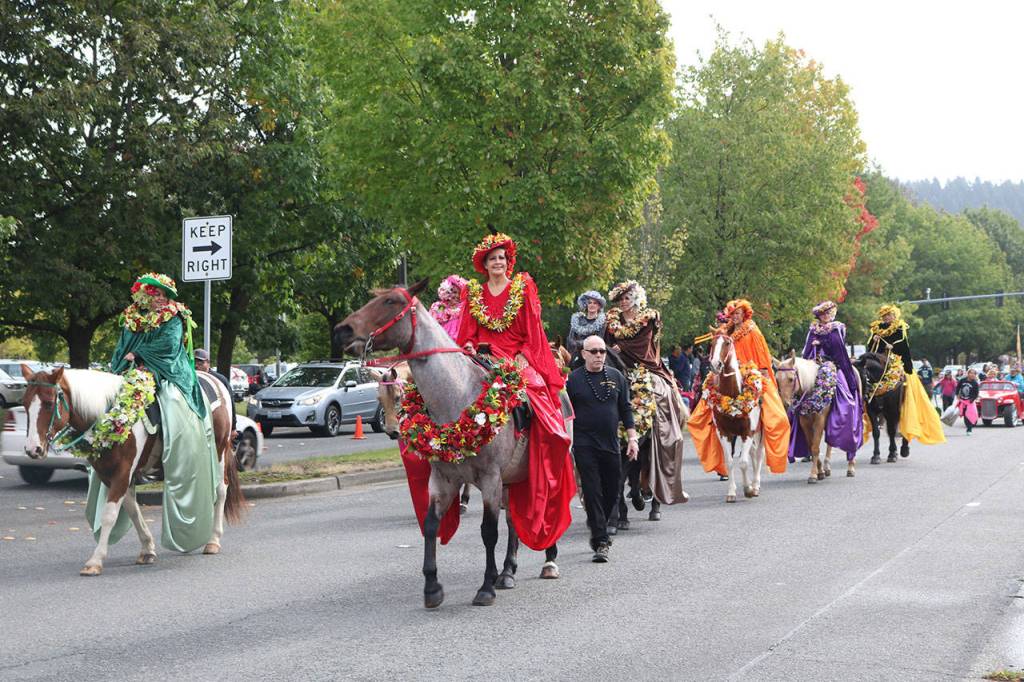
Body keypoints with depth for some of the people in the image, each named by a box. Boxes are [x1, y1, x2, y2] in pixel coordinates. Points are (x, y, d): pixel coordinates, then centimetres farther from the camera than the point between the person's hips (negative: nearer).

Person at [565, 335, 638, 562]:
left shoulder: (616, 377, 8)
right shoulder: (573, 379, -1)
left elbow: (626, 409, 11)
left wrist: (632, 438, 6)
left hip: (611, 444, 4)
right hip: (584, 446, -4)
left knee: (612, 492, 10)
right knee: (592, 492, -7)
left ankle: (597, 528, 33)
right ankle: (601, 542, -5)